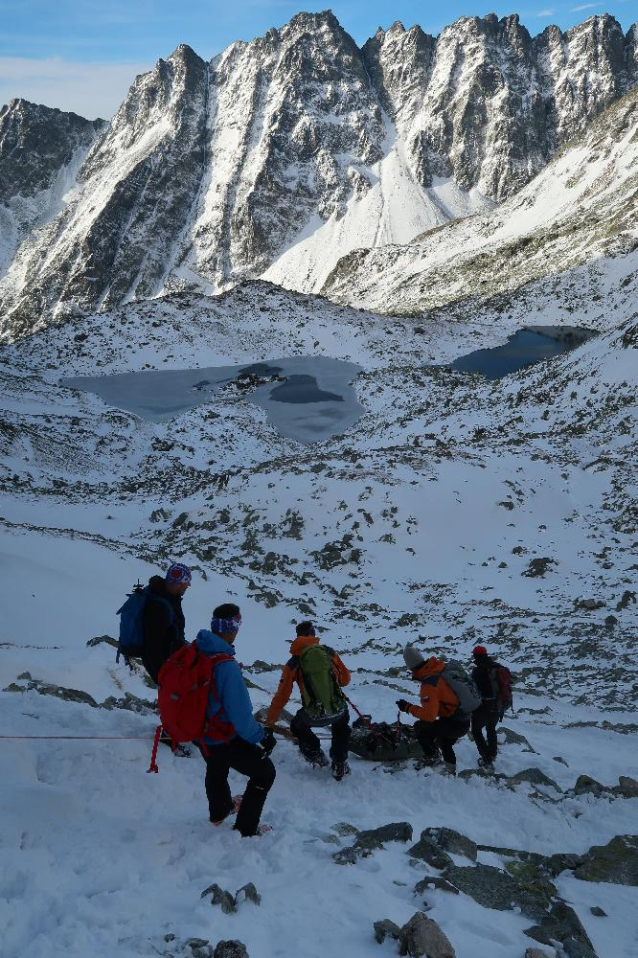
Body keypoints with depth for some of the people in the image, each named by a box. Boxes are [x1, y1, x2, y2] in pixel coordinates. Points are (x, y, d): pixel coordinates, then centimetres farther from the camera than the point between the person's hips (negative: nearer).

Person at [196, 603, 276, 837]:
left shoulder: (196, 650, -13)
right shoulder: (226, 666, -35)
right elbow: (240, 714, -29)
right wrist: (261, 736, -12)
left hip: (201, 732, 7)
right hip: (226, 740, -7)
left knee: (216, 768, 35)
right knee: (264, 772, 15)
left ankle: (219, 811, 61)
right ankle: (245, 829, 24)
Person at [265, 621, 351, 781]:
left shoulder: (293, 663, 2)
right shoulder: (329, 652, 5)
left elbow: (281, 696, 5)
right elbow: (345, 679, 16)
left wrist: (269, 722, 16)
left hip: (312, 717, -1)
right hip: (338, 711, 1)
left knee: (297, 727, 33)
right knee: (341, 727, 37)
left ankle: (315, 754, 20)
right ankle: (339, 765, 27)